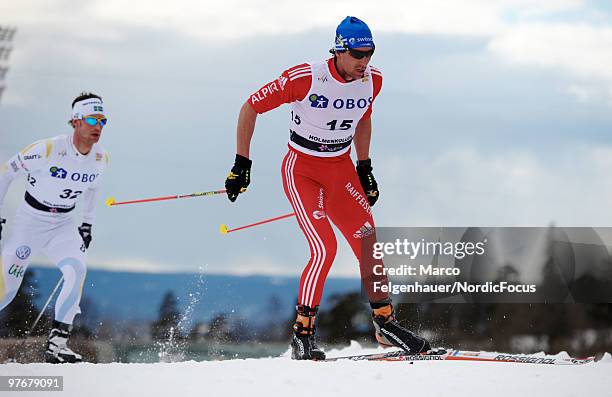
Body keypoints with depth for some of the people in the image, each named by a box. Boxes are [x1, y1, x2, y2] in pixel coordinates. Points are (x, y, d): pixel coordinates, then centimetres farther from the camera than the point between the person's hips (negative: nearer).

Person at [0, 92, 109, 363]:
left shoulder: (100, 159, -7)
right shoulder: (48, 150, -23)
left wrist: (87, 223, 17)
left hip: (64, 224, 4)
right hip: (30, 221, -4)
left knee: (77, 269, -24)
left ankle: (56, 344, -21)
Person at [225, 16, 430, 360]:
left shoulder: (372, 80, -6)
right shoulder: (305, 78, -23)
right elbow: (250, 107, -13)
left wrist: (365, 169, 17)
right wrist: (241, 164, -13)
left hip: (342, 170, 6)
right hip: (302, 170, -5)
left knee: (370, 244, -3)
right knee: (325, 248, -19)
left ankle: (385, 322, 13)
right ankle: (302, 335, -8)